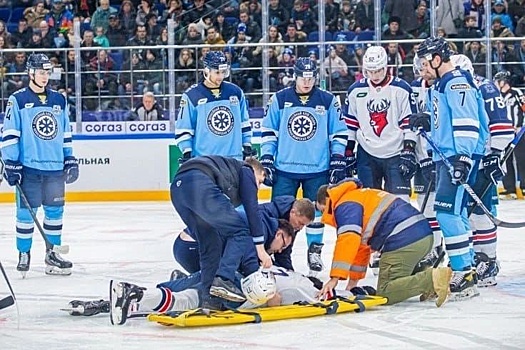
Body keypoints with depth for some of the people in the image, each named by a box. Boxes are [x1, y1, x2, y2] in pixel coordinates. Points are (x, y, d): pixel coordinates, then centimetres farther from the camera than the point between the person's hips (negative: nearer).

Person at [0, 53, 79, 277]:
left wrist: (70, 160, 14)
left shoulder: (59, 101, 12)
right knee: (26, 212, -1)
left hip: (55, 167, 4)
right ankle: (23, 254, 9)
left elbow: (66, 134, 18)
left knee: (55, 210, 7)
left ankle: (52, 254, 16)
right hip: (28, 167, -4)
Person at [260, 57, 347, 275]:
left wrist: (338, 162, 0)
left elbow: (339, 134, 5)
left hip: (317, 170, 0)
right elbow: (268, 132, 5)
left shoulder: (328, 101, 0)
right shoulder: (279, 100, 0)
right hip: (284, 169, 0)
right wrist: (266, 161, 1)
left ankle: (314, 252, 20)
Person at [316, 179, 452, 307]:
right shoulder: (359, 197, 30)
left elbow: (349, 240, -16)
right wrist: (354, 280, 37)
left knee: (384, 295, -5)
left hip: (403, 241, -10)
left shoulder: (345, 206, -1)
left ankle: (432, 278, -21)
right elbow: (361, 245, 35)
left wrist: (335, 278, -18)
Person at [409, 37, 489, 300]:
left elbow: (467, 123, -22)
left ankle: (464, 274, -17)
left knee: (448, 212, -17)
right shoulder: (440, 85, 18)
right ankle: (467, 266, 25)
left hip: (460, 156, -11)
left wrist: (462, 158, -29)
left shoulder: (458, 84, -14)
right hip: (445, 156, 11)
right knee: (455, 212, 15)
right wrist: (425, 121, 9)